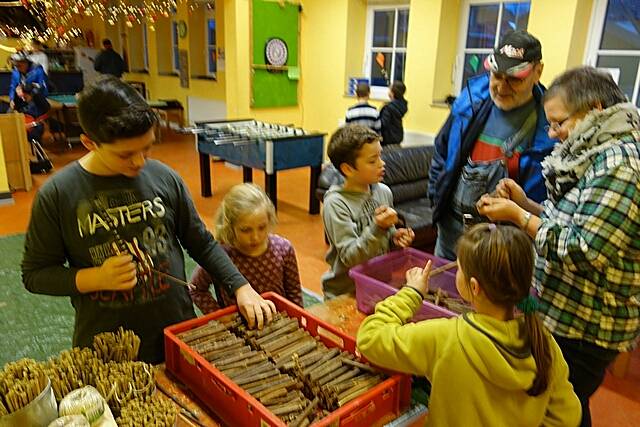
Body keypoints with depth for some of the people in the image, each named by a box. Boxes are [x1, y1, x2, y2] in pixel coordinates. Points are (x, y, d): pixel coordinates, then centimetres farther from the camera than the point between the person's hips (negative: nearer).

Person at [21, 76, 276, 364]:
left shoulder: (164, 178, -7)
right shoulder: (56, 195, -11)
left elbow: (202, 243, 2)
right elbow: (34, 275, -3)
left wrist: (240, 286, -7)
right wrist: (94, 278, -19)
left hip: (178, 331, 2)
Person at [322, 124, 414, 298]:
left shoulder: (384, 192, 0)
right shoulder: (335, 203, -17)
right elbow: (349, 258, -20)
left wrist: (395, 236, -5)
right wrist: (378, 227, -30)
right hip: (345, 293, -4)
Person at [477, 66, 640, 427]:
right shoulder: (596, 154, 7)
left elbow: (582, 251, -27)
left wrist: (517, 216, -20)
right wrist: (526, 204, -2)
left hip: (584, 328, -8)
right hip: (561, 313, 9)